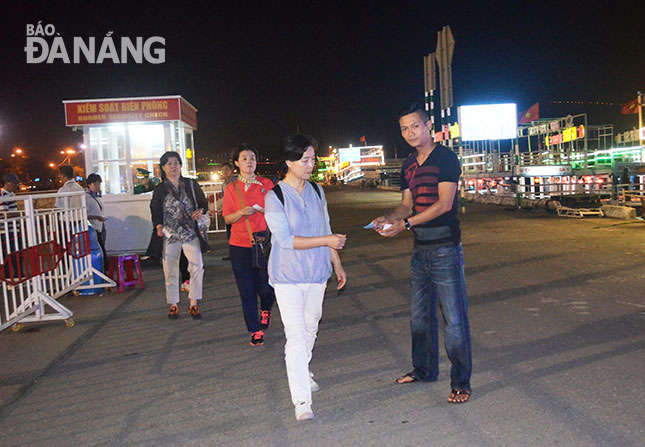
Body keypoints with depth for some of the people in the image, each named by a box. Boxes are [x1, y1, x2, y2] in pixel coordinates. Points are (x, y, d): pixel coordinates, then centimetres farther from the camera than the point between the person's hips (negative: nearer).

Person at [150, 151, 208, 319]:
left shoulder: (191, 185, 8)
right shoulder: (160, 190, 7)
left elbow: (203, 203, 15)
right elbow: (155, 212, 7)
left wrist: (201, 211, -7)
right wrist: (158, 226, -12)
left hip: (191, 234, 0)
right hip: (169, 236, 0)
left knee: (197, 267, -11)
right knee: (170, 271, 4)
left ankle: (193, 304, 0)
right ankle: (173, 305, 18)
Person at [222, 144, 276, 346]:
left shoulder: (267, 184, 6)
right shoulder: (231, 189, 5)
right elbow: (227, 218, 4)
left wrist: (262, 210, -12)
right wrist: (242, 212, -16)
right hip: (239, 246, 0)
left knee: (266, 287, 0)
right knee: (247, 290, 4)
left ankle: (265, 310, 36)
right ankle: (255, 331, 18)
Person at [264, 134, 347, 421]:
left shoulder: (317, 191, 6)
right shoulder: (275, 196, -12)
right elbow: (285, 239, -18)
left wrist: (337, 265, 15)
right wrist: (326, 241, -23)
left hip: (316, 273, 6)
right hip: (288, 277, -5)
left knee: (310, 327, 18)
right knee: (296, 336, -8)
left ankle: (302, 373, 43)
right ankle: (302, 401, -2)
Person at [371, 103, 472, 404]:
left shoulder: (445, 158, -8)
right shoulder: (409, 166, 14)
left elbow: (444, 204, -17)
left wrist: (405, 224, -21)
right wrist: (388, 219, -5)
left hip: (445, 248, -8)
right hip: (420, 249, 8)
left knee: (454, 319, -2)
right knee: (420, 315, 17)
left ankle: (460, 382, 10)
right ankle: (424, 370, 33)